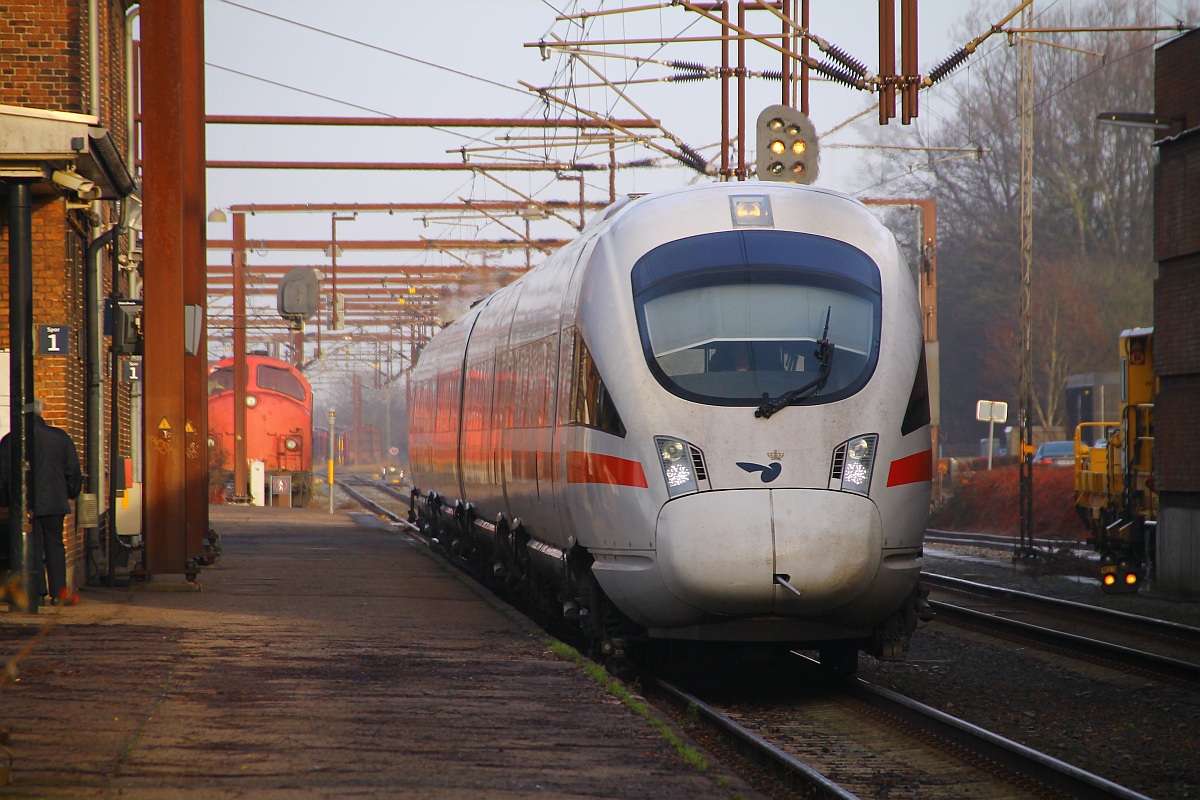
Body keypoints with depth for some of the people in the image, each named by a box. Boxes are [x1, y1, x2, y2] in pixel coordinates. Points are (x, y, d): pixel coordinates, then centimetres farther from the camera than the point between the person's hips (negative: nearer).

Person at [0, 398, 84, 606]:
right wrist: (71, 494, 20)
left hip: (25, 504, -2)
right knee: (55, 544, 9)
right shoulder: (61, 437, 0)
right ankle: (58, 591, 4)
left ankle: (39, 592, 0)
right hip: (54, 502, 2)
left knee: (32, 548, 4)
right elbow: (73, 471, 5)